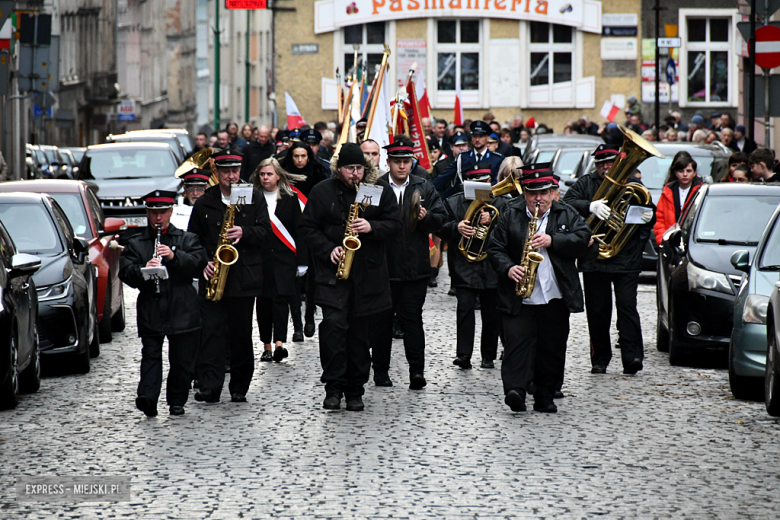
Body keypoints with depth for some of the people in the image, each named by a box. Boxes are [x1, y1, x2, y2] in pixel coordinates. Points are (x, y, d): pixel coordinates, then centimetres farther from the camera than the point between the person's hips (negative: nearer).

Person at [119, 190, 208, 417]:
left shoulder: (187, 240, 13)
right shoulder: (135, 243, 12)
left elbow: (199, 262, -3)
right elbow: (125, 271, 0)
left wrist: (175, 257, -18)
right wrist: (143, 271, -21)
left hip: (182, 311, 1)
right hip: (150, 311, -1)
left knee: (182, 359, 4)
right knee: (151, 355, -12)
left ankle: (177, 402, 15)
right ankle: (148, 397, -23)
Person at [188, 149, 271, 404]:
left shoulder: (255, 198, 7)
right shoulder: (204, 203, 9)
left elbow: (264, 230, 1)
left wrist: (244, 233, -18)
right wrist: (202, 263, -4)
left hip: (244, 278, 0)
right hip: (212, 277, 0)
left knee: (241, 333, 5)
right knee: (211, 331, -8)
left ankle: (239, 387, 14)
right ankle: (209, 387, -12)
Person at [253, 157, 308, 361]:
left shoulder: (290, 198, 4)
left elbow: (298, 230, 4)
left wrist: (302, 261, -1)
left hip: (284, 257, -1)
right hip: (259, 258, 1)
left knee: (281, 297, -13)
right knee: (263, 301, 3)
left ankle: (279, 343, -21)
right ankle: (266, 346, 11)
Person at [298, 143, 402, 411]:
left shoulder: (381, 190, 5)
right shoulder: (322, 191, 3)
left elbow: (394, 223, 4)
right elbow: (308, 227, 4)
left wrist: (372, 227, -15)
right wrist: (328, 249, -10)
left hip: (368, 275, 1)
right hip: (332, 271, -1)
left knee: (360, 333, 5)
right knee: (334, 325, -15)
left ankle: (355, 391, 14)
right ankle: (333, 387, -9)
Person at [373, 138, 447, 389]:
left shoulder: (424, 188, 8)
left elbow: (440, 218, 5)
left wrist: (425, 217, -13)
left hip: (414, 265, 0)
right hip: (383, 265, 0)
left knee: (412, 317, -4)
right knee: (383, 319, 7)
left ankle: (417, 370, -6)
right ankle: (380, 370, 15)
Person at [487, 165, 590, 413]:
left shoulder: (567, 215, 9)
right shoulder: (510, 216, 7)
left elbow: (582, 239, -5)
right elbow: (495, 249, 4)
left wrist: (552, 241, -16)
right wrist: (508, 268, -15)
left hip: (556, 297, 1)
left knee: (552, 348, 5)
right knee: (517, 342, -14)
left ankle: (545, 397, 13)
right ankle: (515, 390, -23)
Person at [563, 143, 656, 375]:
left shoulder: (632, 185, 12)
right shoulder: (586, 183, 9)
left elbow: (651, 213, 20)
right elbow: (567, 203, -6)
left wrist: (648, 216, -4)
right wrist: (591, 206, -23)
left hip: (627, 259, -1)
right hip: (594, 258, 1)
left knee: (627, 307, -9)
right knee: (597, 312, 4)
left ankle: (632, 356, -13)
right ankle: (599, 359, 11)